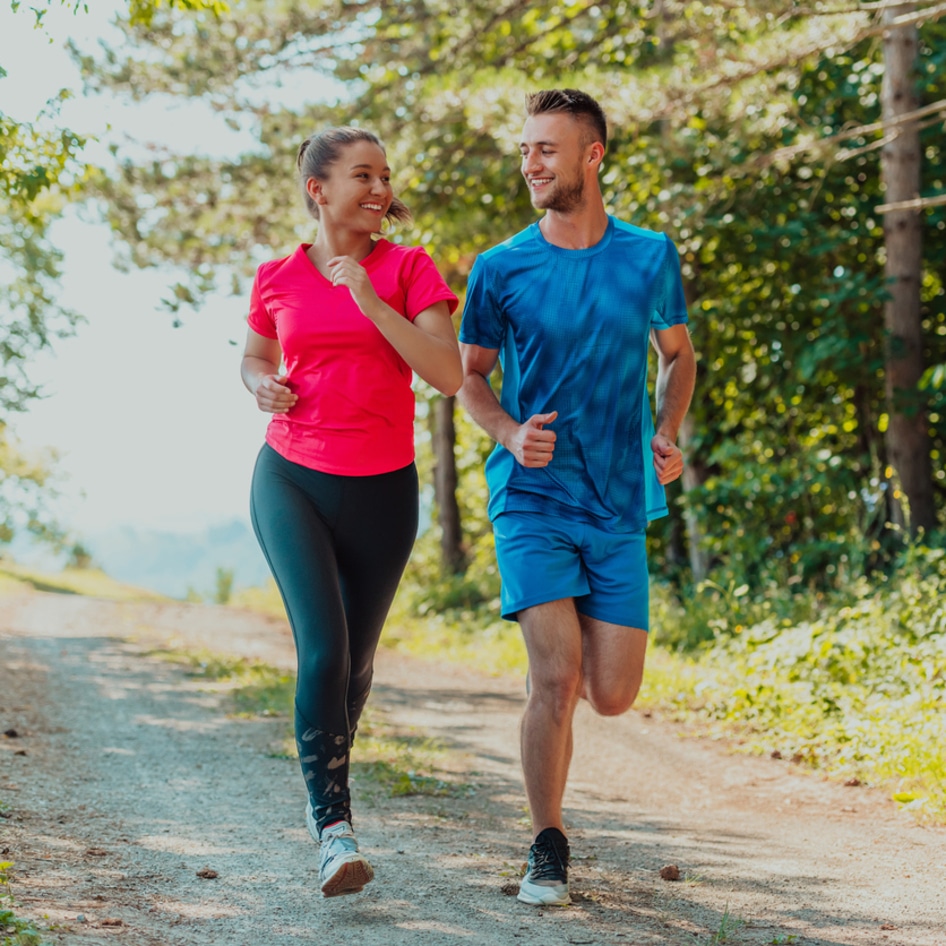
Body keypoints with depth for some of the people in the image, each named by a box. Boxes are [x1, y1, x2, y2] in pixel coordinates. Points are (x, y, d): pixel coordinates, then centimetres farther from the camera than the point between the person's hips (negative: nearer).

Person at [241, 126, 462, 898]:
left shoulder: (409, 269, -4)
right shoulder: (277, 280, 2)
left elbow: (448, 375, -16)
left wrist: (368, 299, -22)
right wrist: (263, 387, -3)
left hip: (382, 488, 1)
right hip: (291, 480, -1)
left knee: (356, 658, 13)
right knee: (322, 647, -18)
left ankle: (325, 784, 40)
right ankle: (335, 831, -18)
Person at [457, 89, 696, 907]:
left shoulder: (650, 257, 2)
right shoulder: (502, 270, -2)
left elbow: (678, 355, 15)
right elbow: (471, 377, 8)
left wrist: (668, 435, -3)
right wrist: (510, 433, -13)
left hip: (619, 505, 2)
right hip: (532, 501, -2)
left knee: (613, 696, 3)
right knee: (555, 679, -15)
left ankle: (569, 630, 39)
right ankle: (548, 849, 1)